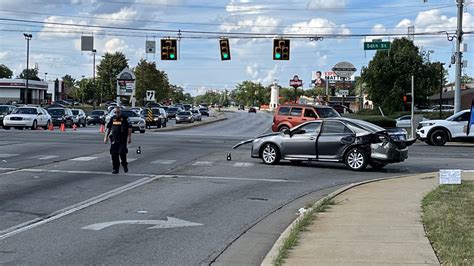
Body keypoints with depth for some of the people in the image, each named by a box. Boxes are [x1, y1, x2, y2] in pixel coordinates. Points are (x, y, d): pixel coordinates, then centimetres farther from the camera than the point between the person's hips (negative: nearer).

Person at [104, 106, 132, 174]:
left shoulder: (125, 118, -1)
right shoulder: (112, 119, 11)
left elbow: (129, 128, -3)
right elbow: (108, 128, 18)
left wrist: (129, 137, -10)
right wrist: (106, 137, 11)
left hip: (122, 140, -4)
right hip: (114, 140, 4)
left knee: (122, 153, -12)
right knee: (114, 154, 2)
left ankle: (125, 165, 12)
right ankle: (115, 169, 10)